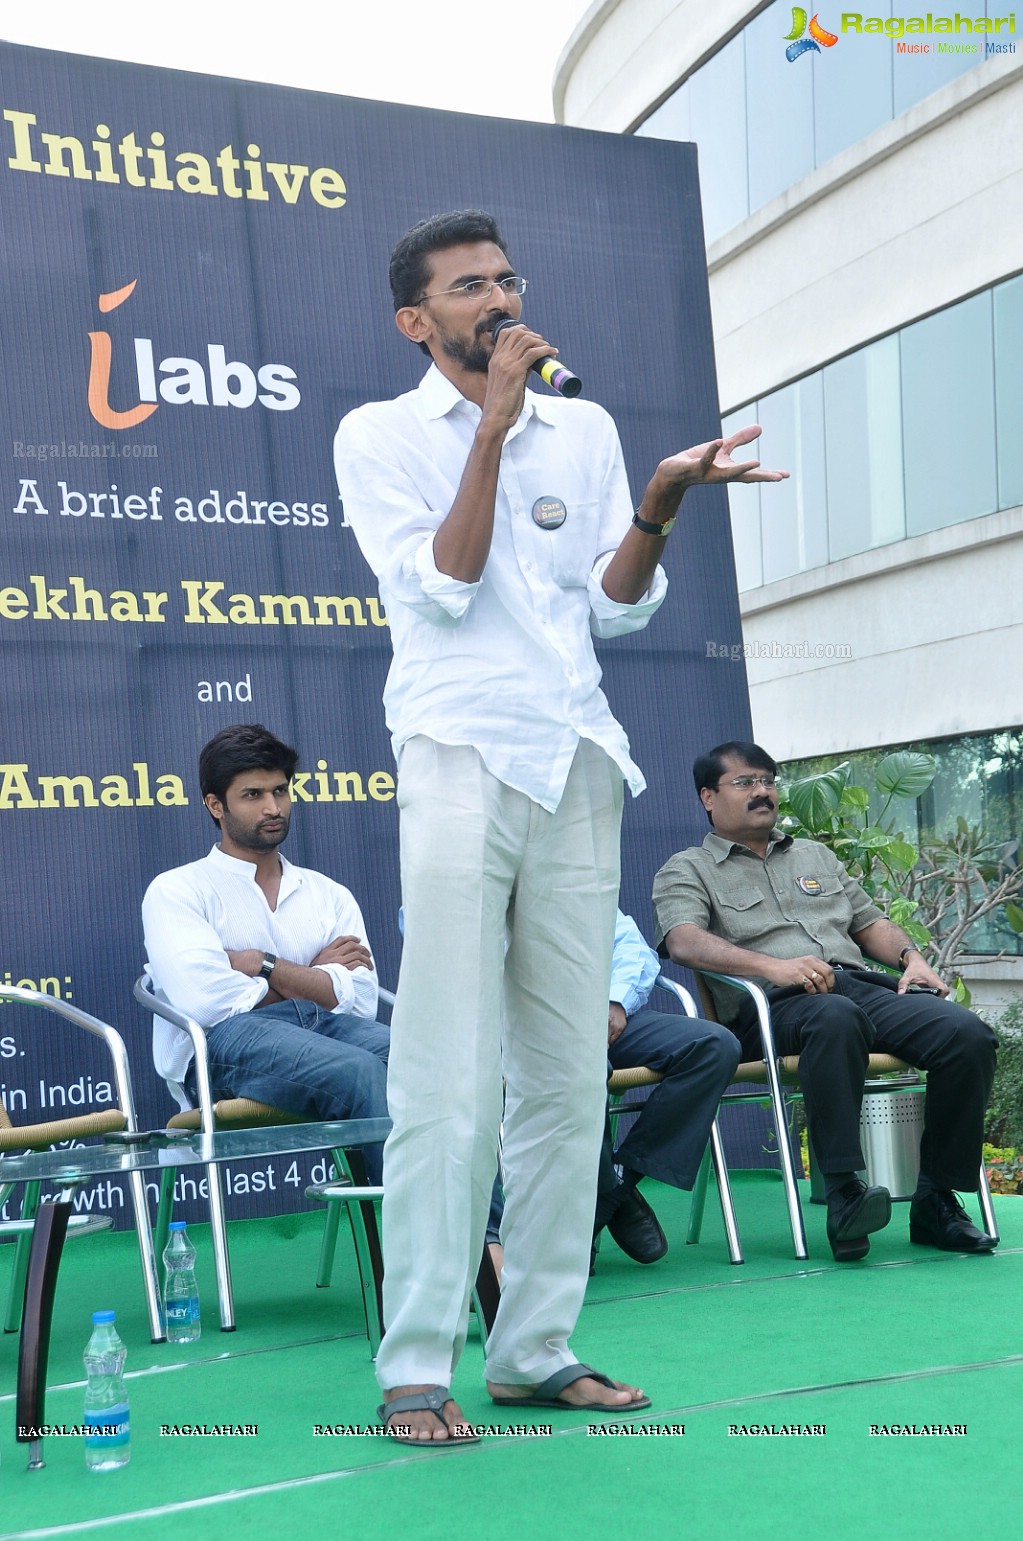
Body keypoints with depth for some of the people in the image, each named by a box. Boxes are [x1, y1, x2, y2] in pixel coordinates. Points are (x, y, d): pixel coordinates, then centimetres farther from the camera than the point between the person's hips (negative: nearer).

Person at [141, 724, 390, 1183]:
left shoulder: (329, 895, 26)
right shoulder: (176, 890, 14)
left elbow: (359, 1001, 7)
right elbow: (205, 1001, -5)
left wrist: (263, 965, -1)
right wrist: (311, 976, 7)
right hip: (224, 1044, -3)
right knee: (361, 1071, -35)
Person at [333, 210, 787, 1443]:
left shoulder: (584, 428, 17)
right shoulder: (379, 433, 6)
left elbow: (618, 609, 10)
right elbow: (440, 587, -8)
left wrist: (658, 507, -7)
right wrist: (494, 425, -9)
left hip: (578, 764, 5)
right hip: (460, 760, -5)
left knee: (569, 1079, 5)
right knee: (448, 1086, -9)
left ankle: (536, 1351, 14)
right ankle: (415, 1369, -1)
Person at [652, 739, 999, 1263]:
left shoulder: (817, 856, 33)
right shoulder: (687, 870, 13)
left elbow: (870, 922, 31)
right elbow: (684, 941, -6)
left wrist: (911, 956, 7)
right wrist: (773, 966, -22)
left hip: (863, 985, 5)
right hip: (776, 1005, -5)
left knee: (967, 1032, -24)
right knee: (835, 1017, -42)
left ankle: (936, 1201, -17)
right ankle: (843, 1193, -41)